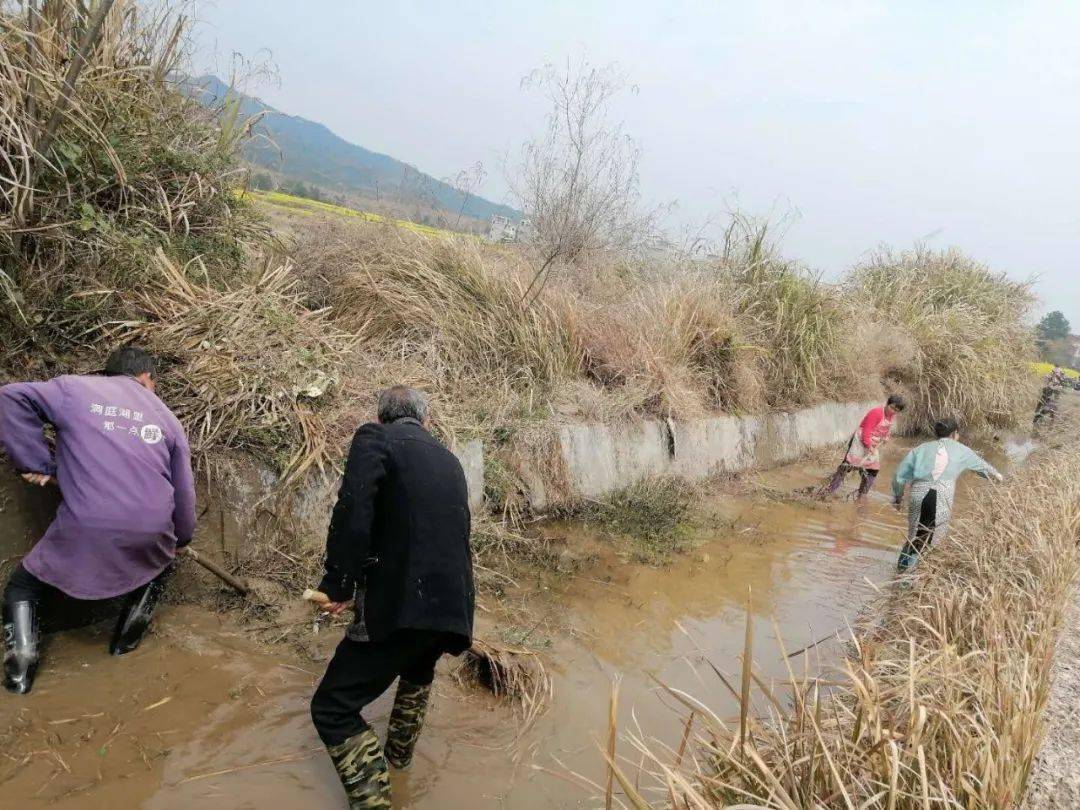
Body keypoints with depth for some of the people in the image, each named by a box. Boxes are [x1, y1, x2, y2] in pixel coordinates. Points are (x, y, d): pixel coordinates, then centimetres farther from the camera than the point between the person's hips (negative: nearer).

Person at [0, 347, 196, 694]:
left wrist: (39, 465, 5)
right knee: (158, 564, 36)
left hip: (83, 532, -2)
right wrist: (179, 538, 35)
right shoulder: (166, 417, 18)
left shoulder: (76, 388, 13)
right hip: (150, 534, 2)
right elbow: (183, 492, 19)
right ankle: (128, 638, 21)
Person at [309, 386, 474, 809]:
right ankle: (398, 754, 53)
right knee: (417, 670, 36)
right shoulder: (448, 459, 17)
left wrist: (338, 584, -12)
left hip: (400, 602, -7)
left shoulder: (374, 438, -2)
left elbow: (353, 511, -19)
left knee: (332, 708, 4)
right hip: (453, 604, 7)